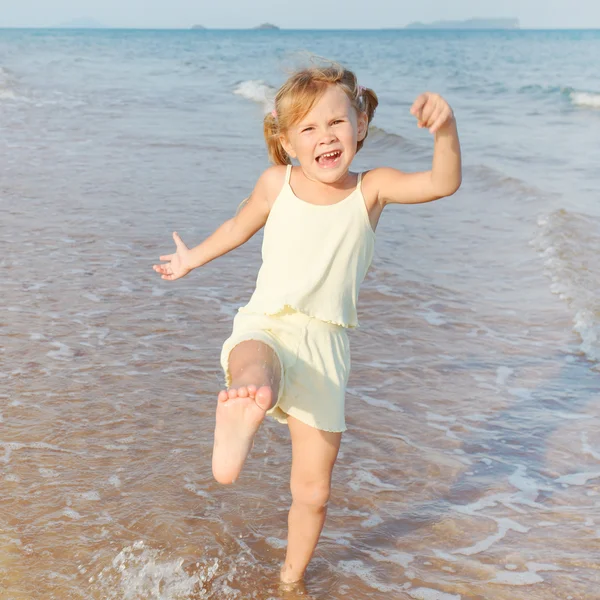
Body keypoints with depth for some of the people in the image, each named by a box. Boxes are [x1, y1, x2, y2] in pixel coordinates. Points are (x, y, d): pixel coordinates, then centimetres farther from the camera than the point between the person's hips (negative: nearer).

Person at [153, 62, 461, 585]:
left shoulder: (371, 189, -1)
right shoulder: (277, 184, 2)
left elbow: (443, 183, -17)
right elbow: (240, 226, 23)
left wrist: (445, 127, -35)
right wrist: (193, 259, 38)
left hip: (324, 349, 1)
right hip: (265, 329, -1)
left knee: (313, 493, 8)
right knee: (257, 370, -42)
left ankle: (292, 578, 31)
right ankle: (241, 411, -77)